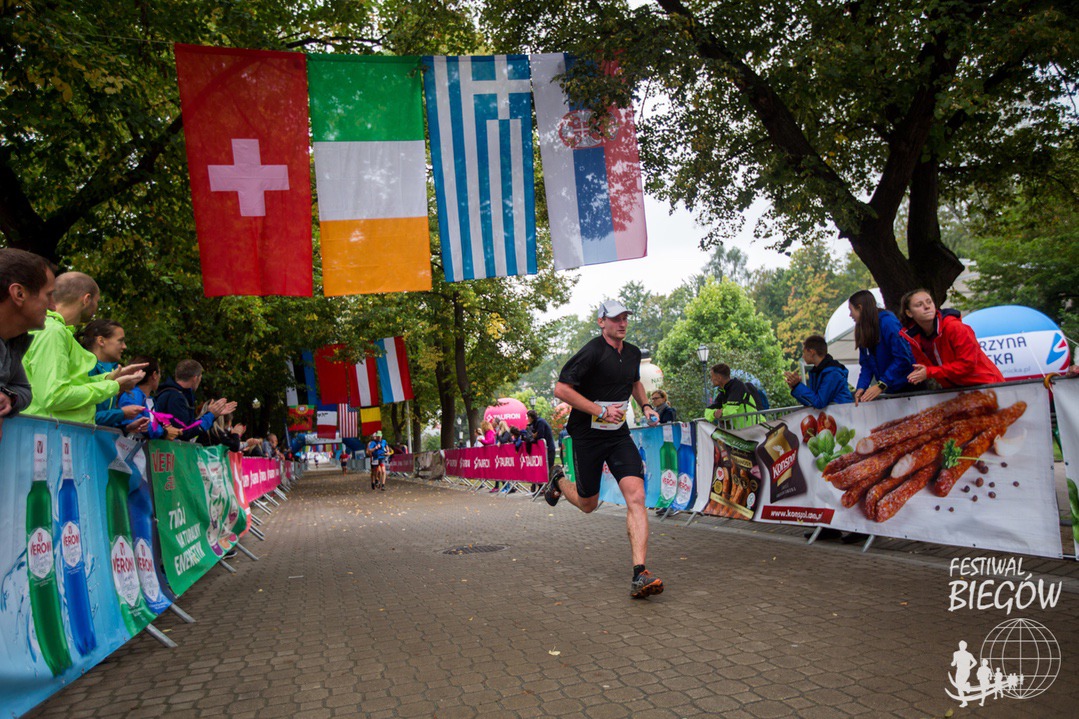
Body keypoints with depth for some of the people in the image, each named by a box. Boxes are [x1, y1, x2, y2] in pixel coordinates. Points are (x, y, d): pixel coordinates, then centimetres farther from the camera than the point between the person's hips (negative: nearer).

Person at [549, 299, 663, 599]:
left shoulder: (633, 353, 7)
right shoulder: (592, 353, -16)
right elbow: (561, 389, -21)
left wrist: (645, 406, 11)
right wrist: (600, 411, -24)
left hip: (619, 435, 5)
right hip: (587, 436, -5)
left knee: (636, 496, -15)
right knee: (588, 504, 10)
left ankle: (639, 575, -17)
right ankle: (559, 481, 45)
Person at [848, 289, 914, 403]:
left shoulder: (887, 322, -17)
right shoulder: (863, 331, 7)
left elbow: (903, 358, -23)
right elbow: (866, 365, 4)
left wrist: (881, 386, -27)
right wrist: (861, 387, -13)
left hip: (906, 387, -7)